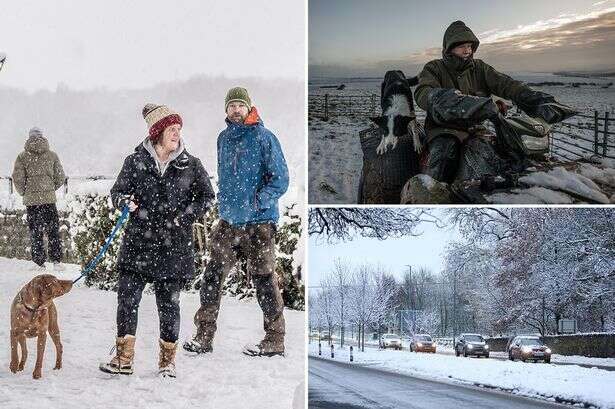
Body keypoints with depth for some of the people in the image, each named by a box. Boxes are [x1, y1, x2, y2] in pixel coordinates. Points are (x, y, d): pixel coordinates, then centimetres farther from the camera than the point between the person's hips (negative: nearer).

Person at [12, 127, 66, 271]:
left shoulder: (22, 156, -2)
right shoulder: (52, 155, 2)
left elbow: (18, 178, -6)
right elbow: (60, 177, 3)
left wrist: (23, 192, 10)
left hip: (31, 200, -1)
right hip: (49, 199, 1)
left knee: (35, 232, 7)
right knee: (53, 231, 9)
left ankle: (39, 263, 6)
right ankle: (56, 261, 6)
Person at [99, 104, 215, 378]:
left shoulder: (191, 165, 3)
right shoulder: (135, 162, 2)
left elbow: (206, 196, 10)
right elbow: (117, 191, 8)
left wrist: (183, 217, -2)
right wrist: (125, 202, -15)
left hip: (173, 245, -1)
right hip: (138, 242, 1)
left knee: (169, 302, 3)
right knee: (127, 298, -1)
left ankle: (167, 360, 18)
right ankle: (123, 358, 10)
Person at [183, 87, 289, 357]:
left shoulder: (264, 138, -7)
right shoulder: (223, 138, 13)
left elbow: (280, 179, -10)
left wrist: (257, 202, -20)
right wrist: (224, 201, 16)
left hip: (258, 223, -6)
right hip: (228, 222, 6)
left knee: (263, 279, 0)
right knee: (212, 277, 3)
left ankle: (275, 340, 9)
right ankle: (204, 337, 10)